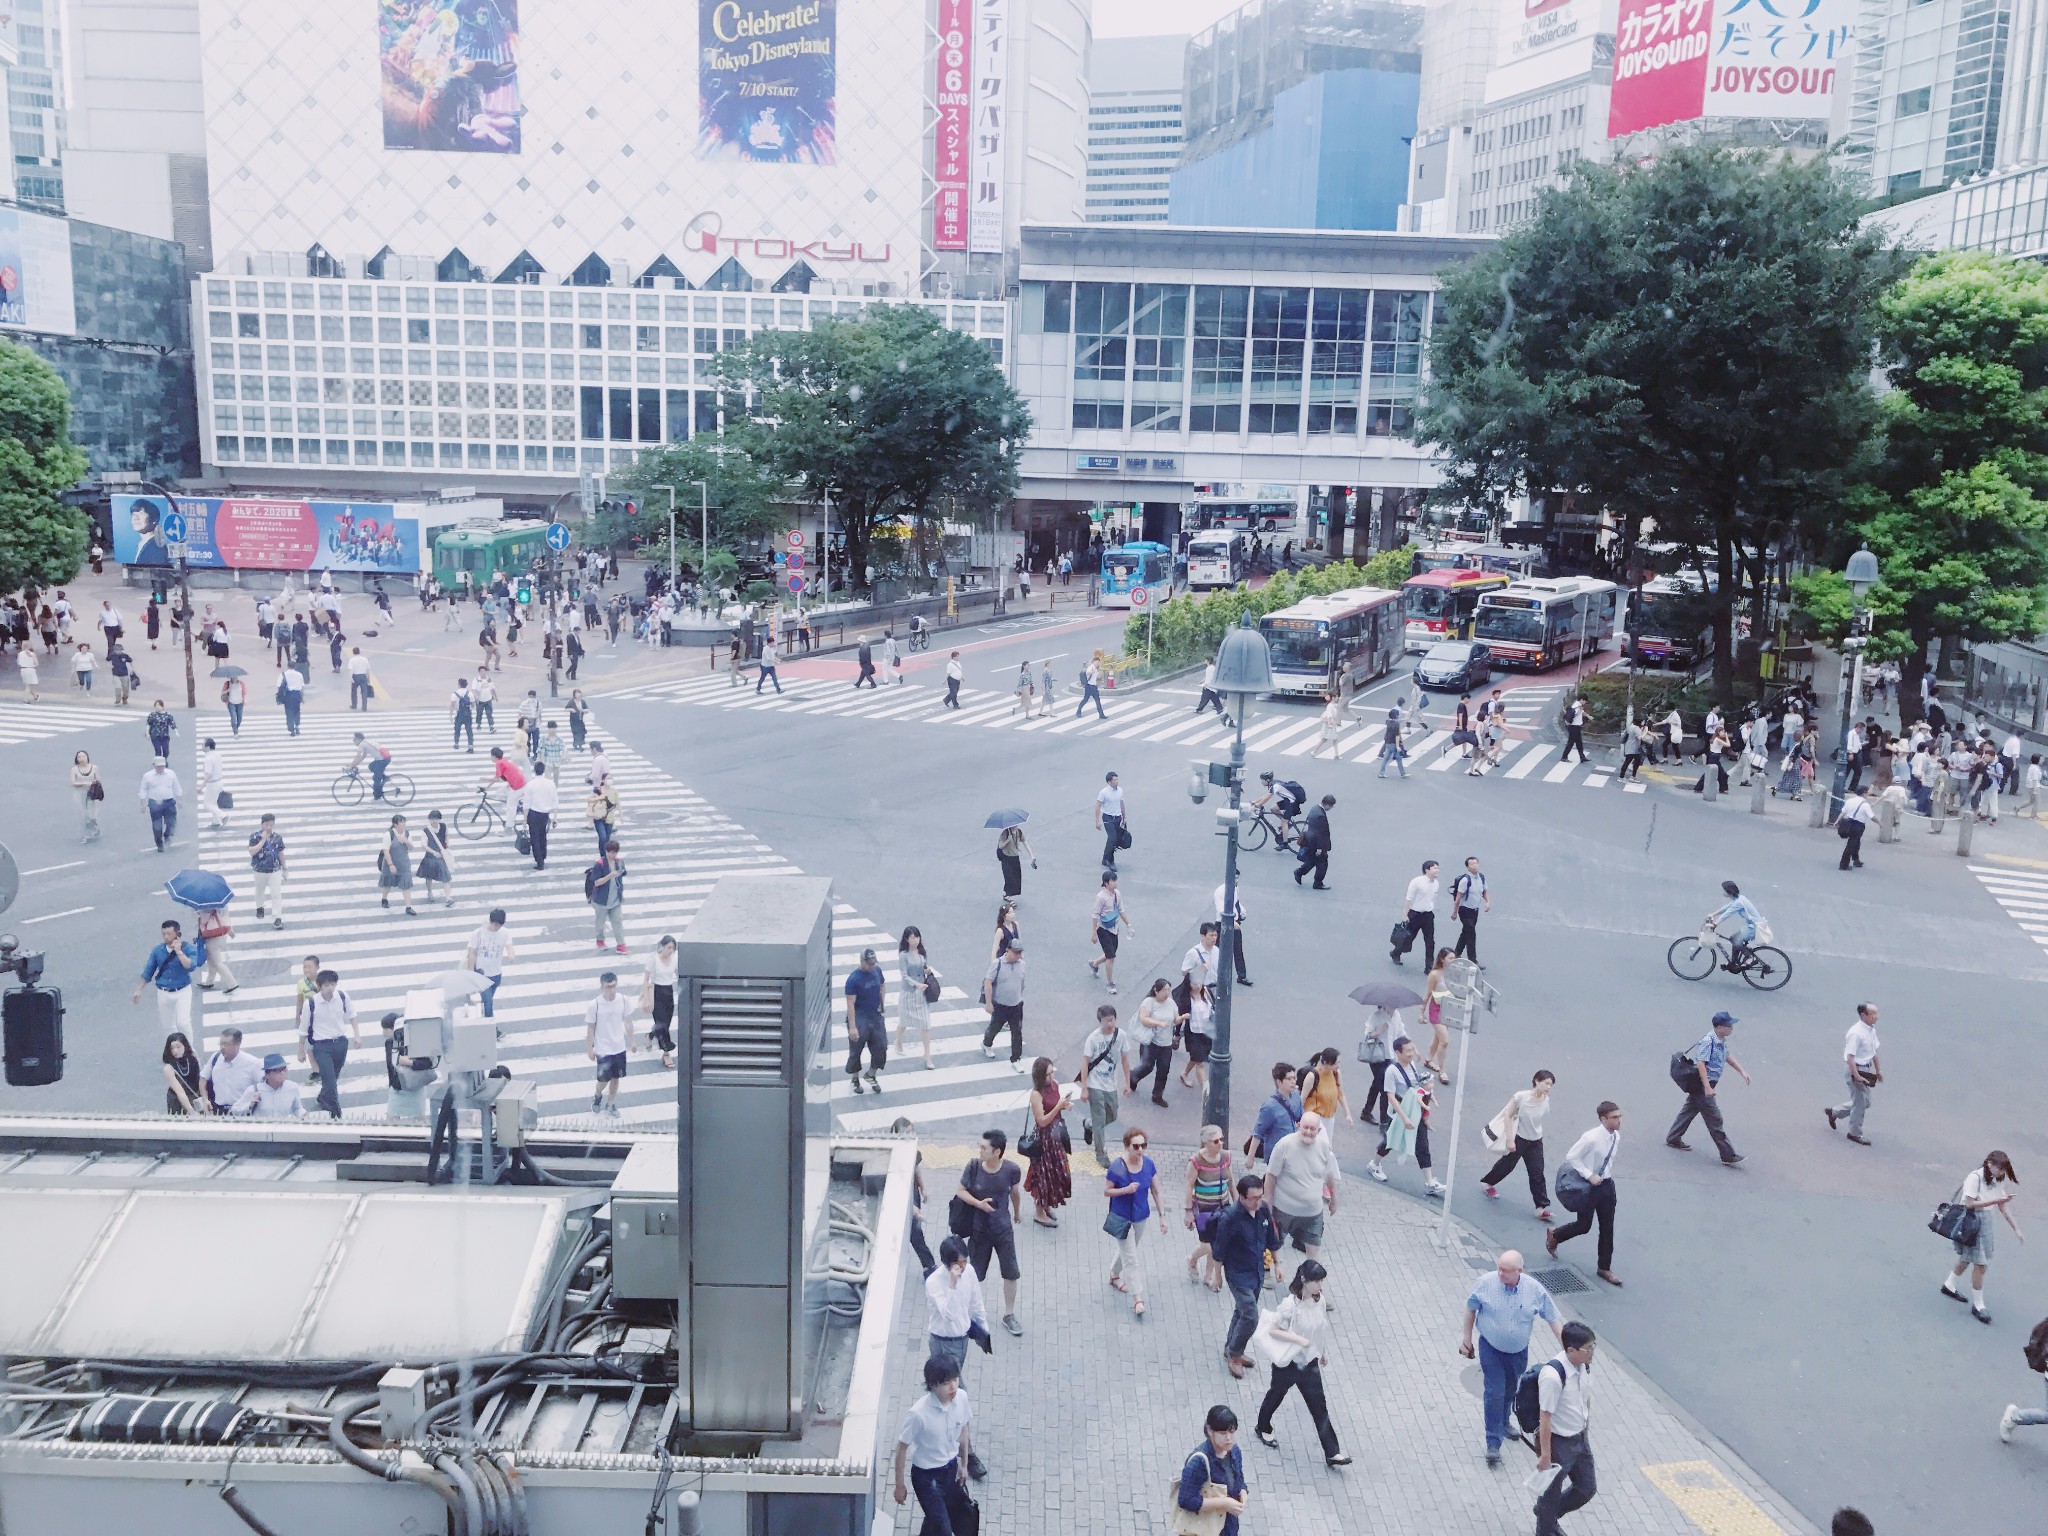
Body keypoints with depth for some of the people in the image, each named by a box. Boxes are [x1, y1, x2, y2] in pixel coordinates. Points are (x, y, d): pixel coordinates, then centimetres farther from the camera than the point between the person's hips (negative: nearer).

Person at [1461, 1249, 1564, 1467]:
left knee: (1510, 1391, 21)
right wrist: (1467, 1338, 3)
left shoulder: (1534, 1289, -18)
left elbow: (1554, 1319, -8)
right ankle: (1493, 1443, -2)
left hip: (1518, 1350, 2)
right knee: (1495, 1393, -9)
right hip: (1490, 1348, -2)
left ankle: (1503, 1424, 47)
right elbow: (1470, 1308, -3)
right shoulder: (1485, 1283, -20)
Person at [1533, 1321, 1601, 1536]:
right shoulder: (1553, 1375, -32)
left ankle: (1547, 1513, 45)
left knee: (1587, 1488, 22)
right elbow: (1545, 1417, -25)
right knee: (1552, 1492, 13)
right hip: (1557, 1443, -7)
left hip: (1580, 1438, 8)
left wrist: (1587, 1431, 18)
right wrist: (1545, 1454, -18)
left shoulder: (1585, 1365, -9)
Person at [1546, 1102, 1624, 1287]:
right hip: (1589, 1187, -6)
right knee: (1584, 1226, 5)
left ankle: (1605, 1268, 21)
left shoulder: (1616, 1137, -2)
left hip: (1607, 1185, 6)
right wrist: (1590, 1176, -21)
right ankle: (1554, 1237, 33)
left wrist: (1608, 1175, 10)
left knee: (1607, 1228, 9)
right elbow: (1571, 1157, -19)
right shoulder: (1591, 1138, -24)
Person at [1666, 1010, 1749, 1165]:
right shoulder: (1708, 1041, -24)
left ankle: (1673, 1139, 34)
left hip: (1704, 1084, 10)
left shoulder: (1722, 1040, 6)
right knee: (1714, 1120, -5)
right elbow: (1700, 1064, -28)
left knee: (1690, 1109, 20)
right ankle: (1728, 1155, -2)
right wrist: (1707, 1088, -32)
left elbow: (1728, 1056, 25)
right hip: (1701, 1084, -10)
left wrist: (1742, 1071, 23)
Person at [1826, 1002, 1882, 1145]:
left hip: (1866, 1069, 9)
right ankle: (1855, 1133, 20)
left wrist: (1878, 1070, 18)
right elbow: (1850, 1057, -25)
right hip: (1856, 1069, -9)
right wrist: (1857, 1076, -25)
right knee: (1860, 1103, 3)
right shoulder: (1856, 1033, -24)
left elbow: (1873, 1052, 17)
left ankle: (1834, 1112, 35)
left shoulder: (1871, 1029, 4)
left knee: (1864, 1102, 18)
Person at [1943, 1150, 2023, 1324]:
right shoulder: (1975, 1178, -18)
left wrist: (2016, 1229, 2)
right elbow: (1970, 1204, -21)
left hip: (1984, 1221, 8)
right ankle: (1977, 1305, 4)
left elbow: (2003, 1208, 7)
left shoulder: (1997, 1181, 4)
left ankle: (1949, 1286, 41)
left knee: (1967, 1257, 21)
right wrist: (1995, 1201, -27)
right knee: (1980, 1264, -7)